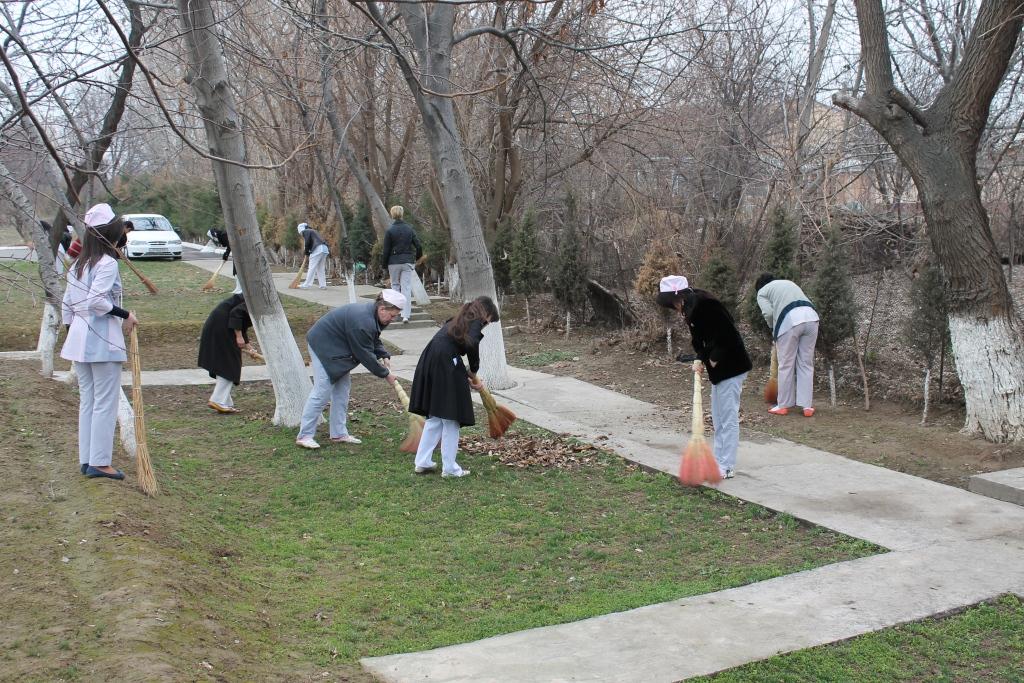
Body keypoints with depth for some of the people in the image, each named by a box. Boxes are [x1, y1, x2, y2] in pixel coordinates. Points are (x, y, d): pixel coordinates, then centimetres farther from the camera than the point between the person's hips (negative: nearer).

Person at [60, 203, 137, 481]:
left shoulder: (77, 265, 14)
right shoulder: (107, 263, -12)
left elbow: (66, 304, 16)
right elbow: (97, 300, -23)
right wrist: (125, 315, -14)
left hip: (79, 339, 8)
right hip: (103, 340, -8)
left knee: (87, 401, 14)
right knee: (105, 403, -2)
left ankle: (86, 460, 18)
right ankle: (99, 462, 0)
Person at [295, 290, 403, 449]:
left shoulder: (373, 315, -2)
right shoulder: (362, 322, -32)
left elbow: (374, 341, 14)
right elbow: (365, 355, -26)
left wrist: (384, 356, -4)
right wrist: (385, 374, -16)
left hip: (337, 347, 10)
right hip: (323, 345, -10)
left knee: (342, 389, 9)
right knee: (322, 391, -11)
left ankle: (339, 433, 14)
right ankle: (304, 436, -5)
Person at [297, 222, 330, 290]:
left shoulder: (305, 231, 6)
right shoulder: (313, 231, 32)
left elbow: (307, 242, -5)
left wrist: (306, 251, 8)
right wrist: (308, 252, 20)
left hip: (318, 249, -8)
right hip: (325, 249, 9)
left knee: (312, 268, -7)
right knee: (321, 268, 12)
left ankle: (306, 285, -7)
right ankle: (323, 285, 9)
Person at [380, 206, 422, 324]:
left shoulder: (389, 231, -6)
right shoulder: (410, 229, 1)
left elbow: (385, 250, -4)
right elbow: (419, 246, 2)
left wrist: (384, 265, 6)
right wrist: (417, 257, 21)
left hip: (394, 262, -1)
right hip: (408, 262, 1)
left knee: (395, 286, 16)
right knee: (406, 288, -1)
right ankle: (406, 315, -9)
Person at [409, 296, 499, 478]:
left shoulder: (460, 319, 27)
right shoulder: (476, 321, 2)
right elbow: (471, 345, -15)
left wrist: (468, 376, 27)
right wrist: (474, 375, -2)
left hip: (429, 361, 8)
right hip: (444, 364, -8)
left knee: (435, 415, 18)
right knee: (451, 417, 3)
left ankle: (422, 462, 21)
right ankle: (449, 468, 10)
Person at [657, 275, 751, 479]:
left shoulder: (704, 304, -22)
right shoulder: (691, 308, 9)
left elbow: (726, 334, -26)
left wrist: (714, 359, -16)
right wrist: (699, 359, -3)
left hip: (731, 366, -11)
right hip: (719, 367, 11)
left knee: (728, 417, -5)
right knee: (718, 417, 17)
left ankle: (727, 467, 0)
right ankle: (719, 460, 26)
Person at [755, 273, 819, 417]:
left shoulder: (762, 291, 19)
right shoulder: (789, 282, 36)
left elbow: (768, 313, 1)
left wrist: (772, 327, 21)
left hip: (789, 320, -5)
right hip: (811, 317, 5)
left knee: (786, 365, 7)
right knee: (806, 363, 11)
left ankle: (783, 405, 16)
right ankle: (807, 406, 12)